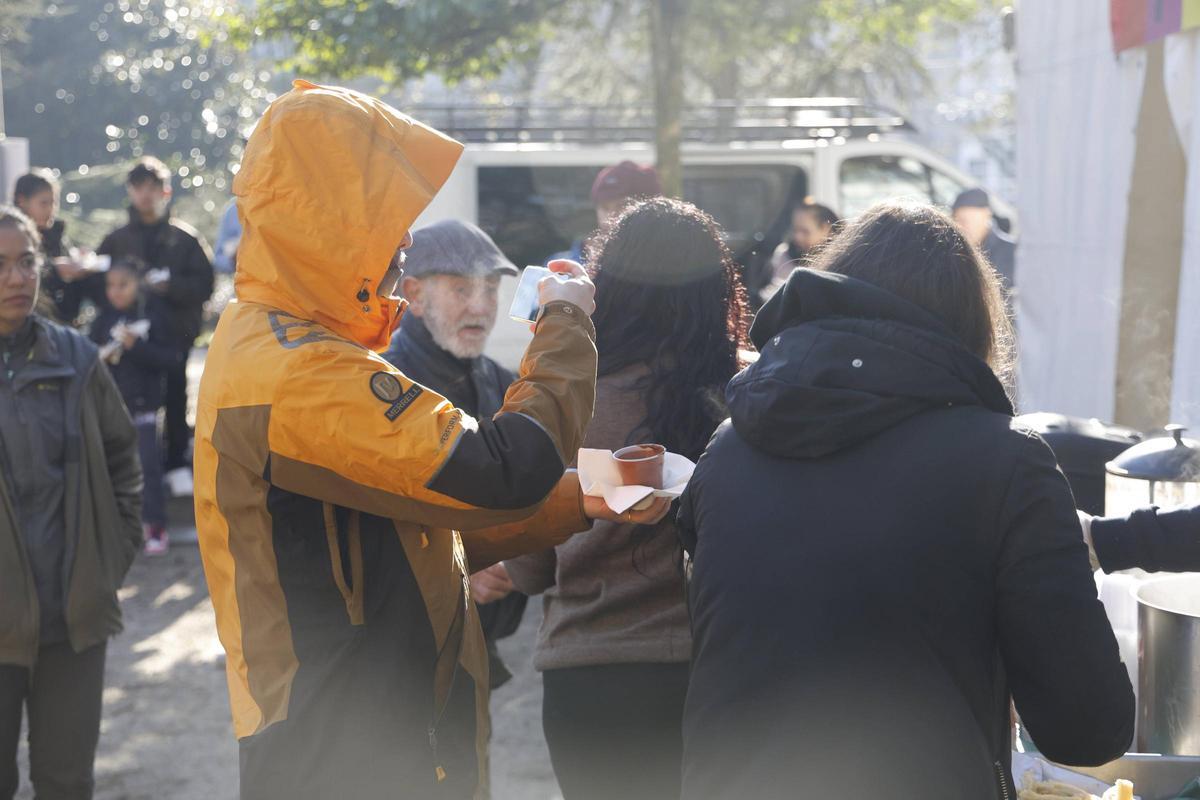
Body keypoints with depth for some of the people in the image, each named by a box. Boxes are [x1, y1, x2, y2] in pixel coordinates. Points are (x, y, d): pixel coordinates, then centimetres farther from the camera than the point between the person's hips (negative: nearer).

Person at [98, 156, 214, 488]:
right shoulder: (117, 240, 10)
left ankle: (176, 464, 15)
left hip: (174, 333, -1)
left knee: (175, 399, 4)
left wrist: (170, 286, -16)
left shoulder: (185, 237, 5)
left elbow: (204, 284, -1)